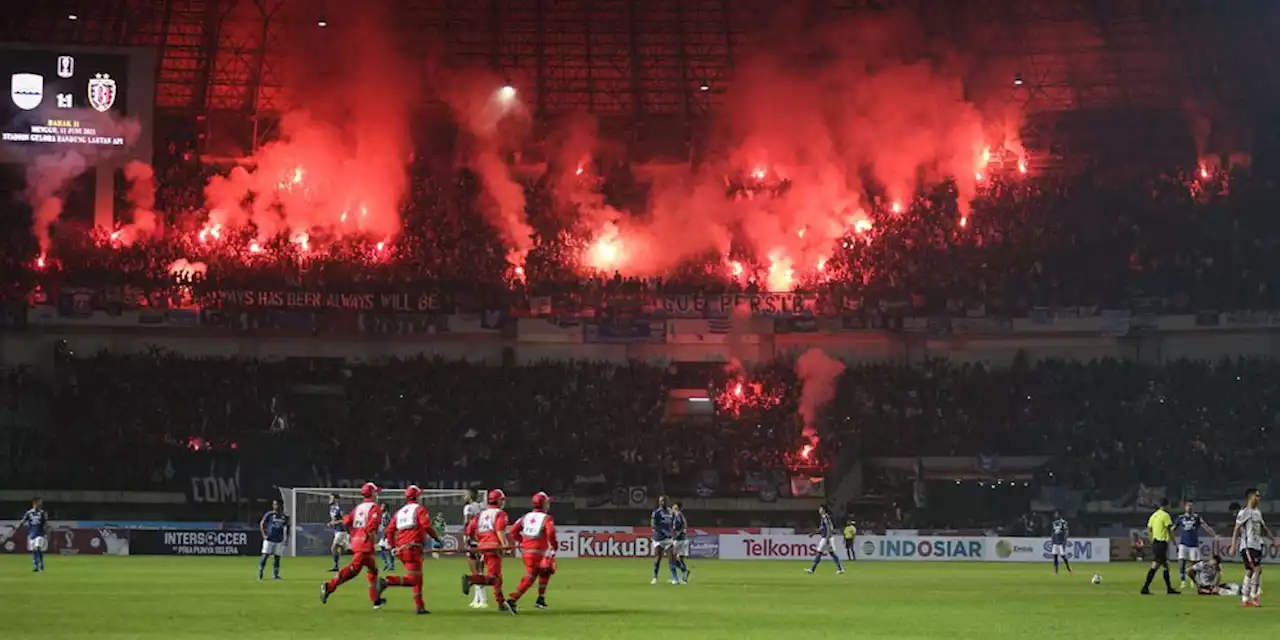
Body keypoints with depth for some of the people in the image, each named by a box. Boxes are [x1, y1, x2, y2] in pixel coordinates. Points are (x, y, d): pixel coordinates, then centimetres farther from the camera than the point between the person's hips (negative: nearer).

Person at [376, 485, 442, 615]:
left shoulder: (399, 512, 19)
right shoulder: (419, 509, 1)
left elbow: (389, 529, 13)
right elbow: (426, 525, -14)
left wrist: (392, 546, 18)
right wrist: (436, 537, -2)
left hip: (400, 548, 8)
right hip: (413, 547, -8)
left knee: (418, 577, 16)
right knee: (412, 579, -11)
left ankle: (419, 607, 16)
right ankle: (387, 581, -30)